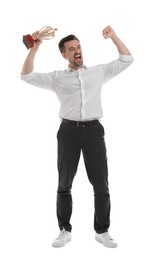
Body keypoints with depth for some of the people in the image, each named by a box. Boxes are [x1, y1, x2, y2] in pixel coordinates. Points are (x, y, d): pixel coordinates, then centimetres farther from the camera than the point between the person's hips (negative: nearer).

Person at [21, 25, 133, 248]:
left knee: (101, 185, 3)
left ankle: (102, 231, 16)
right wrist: (34, 48, -5)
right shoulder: (57, 77, 10)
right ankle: (65, 231, 20)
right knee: (64, 185, 7)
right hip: (69, 130, 0)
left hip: (93, 130, 0)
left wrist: (113, 36, 2)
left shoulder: (99, 72, 12)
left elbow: (126, 60, 13)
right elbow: (27, 76, 3)